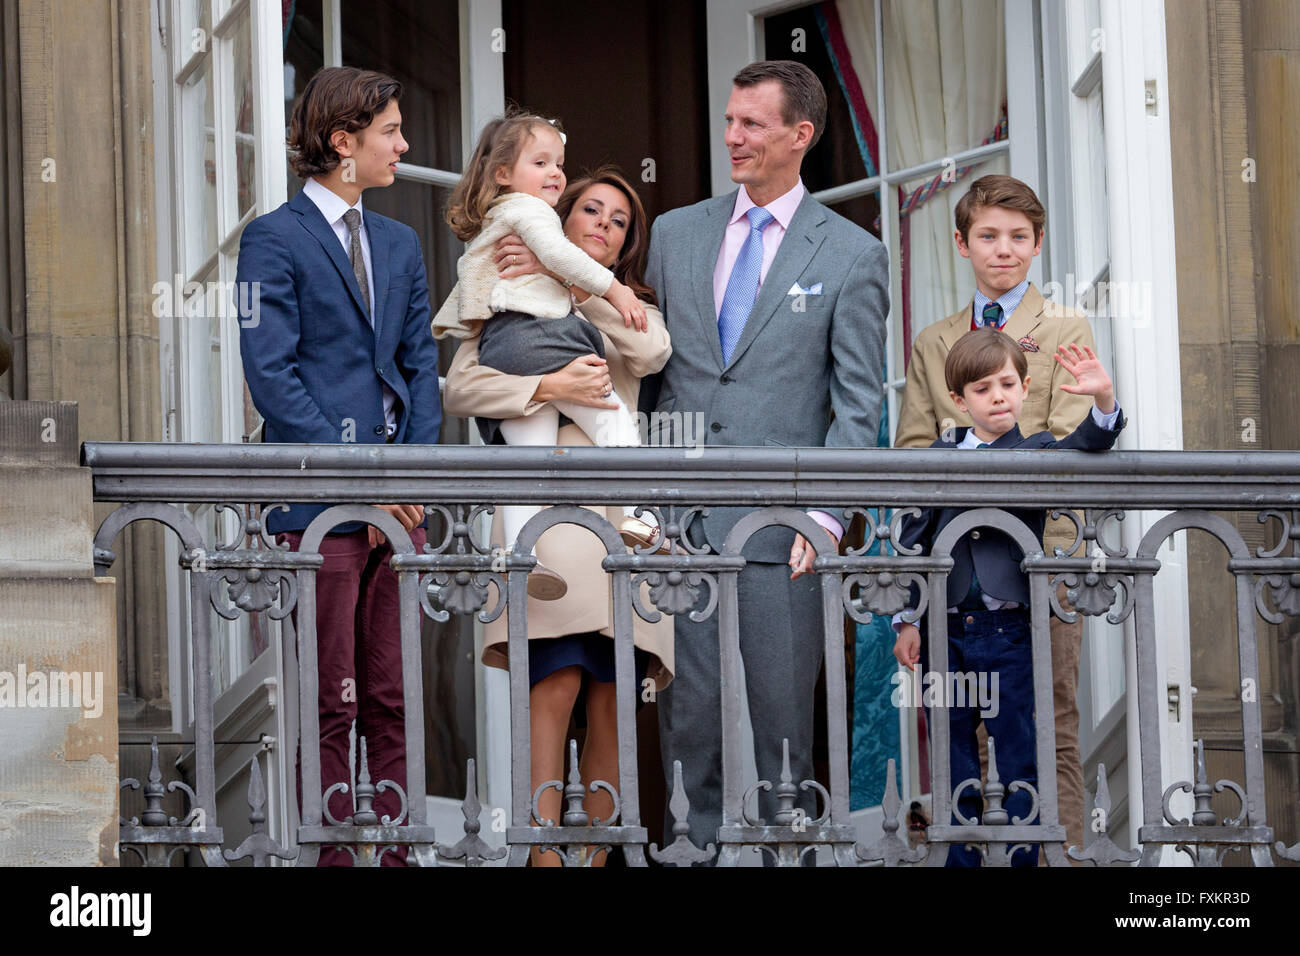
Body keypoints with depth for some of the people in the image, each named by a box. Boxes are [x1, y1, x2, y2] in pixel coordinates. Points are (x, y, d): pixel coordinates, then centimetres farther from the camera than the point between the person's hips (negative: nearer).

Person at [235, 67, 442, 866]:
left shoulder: (401, 244, 18)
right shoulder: (275, 240, -3)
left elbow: (421, 366, 17)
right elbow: (272, 376, -10)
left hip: (398, 508, 6)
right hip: (319, 506, -6)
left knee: (395, 705, 6)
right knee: (330, 709, -4)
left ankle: (397, 852, 9)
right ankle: (332, 856, 1)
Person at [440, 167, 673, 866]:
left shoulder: (631, 308, 25)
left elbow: (653, 351, -1)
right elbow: (460, 389, 2)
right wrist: (546, 388, -11)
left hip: (622, 505, 4)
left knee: (611, 702, -2)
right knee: (557, 684, -18)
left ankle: (595, 856, 1)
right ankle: (546, 855, -21)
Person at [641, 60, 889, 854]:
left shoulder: (852, 255, 2)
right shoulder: (676, 234, 13)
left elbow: (859, 404, -1)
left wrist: (823, 513, -12)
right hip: (679, 519, 3)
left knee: (780, 717, 0)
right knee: (688, 712, 2)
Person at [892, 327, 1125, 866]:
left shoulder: (1037, 453, 4)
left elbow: (1087, 449, -15)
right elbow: (910, 540, 9)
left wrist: (1103, 400, -34)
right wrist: (906, 621, 4)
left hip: (1009, 633, -1)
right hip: (943, 634, 2)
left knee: (1019, 760, 1)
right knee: (953, 762, 8)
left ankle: (1023, 861, 9)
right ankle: (959, 861, 16)